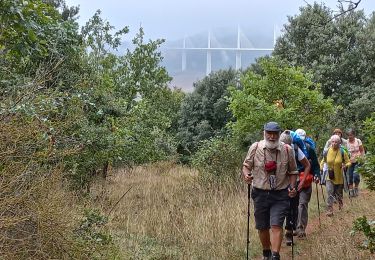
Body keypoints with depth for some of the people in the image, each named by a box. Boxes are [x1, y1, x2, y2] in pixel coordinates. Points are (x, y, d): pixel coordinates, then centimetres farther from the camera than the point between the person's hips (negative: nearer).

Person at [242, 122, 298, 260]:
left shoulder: (287, 150, -2)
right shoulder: (255, 148, -4)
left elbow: (293, 172, 9)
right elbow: (246, 165, 5)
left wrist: (292, 187, -3)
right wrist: (246, 175, -16)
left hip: (280, 195, -1)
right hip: (260, 194, 1)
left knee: (276, 225, -13)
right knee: (262, 227, 13)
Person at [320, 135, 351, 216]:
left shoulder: (343, 152, -12)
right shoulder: (327, 151, -6)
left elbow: (348, 162, -5)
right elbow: (323, 161, 11)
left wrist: (345, 165, -25)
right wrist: (321, 167, -4)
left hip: (339, 177, 0)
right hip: (329, 177, 0)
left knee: (338, 193, 18)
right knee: (329, 193, -12)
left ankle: (340, 203, 50)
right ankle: (329, 210, -8)